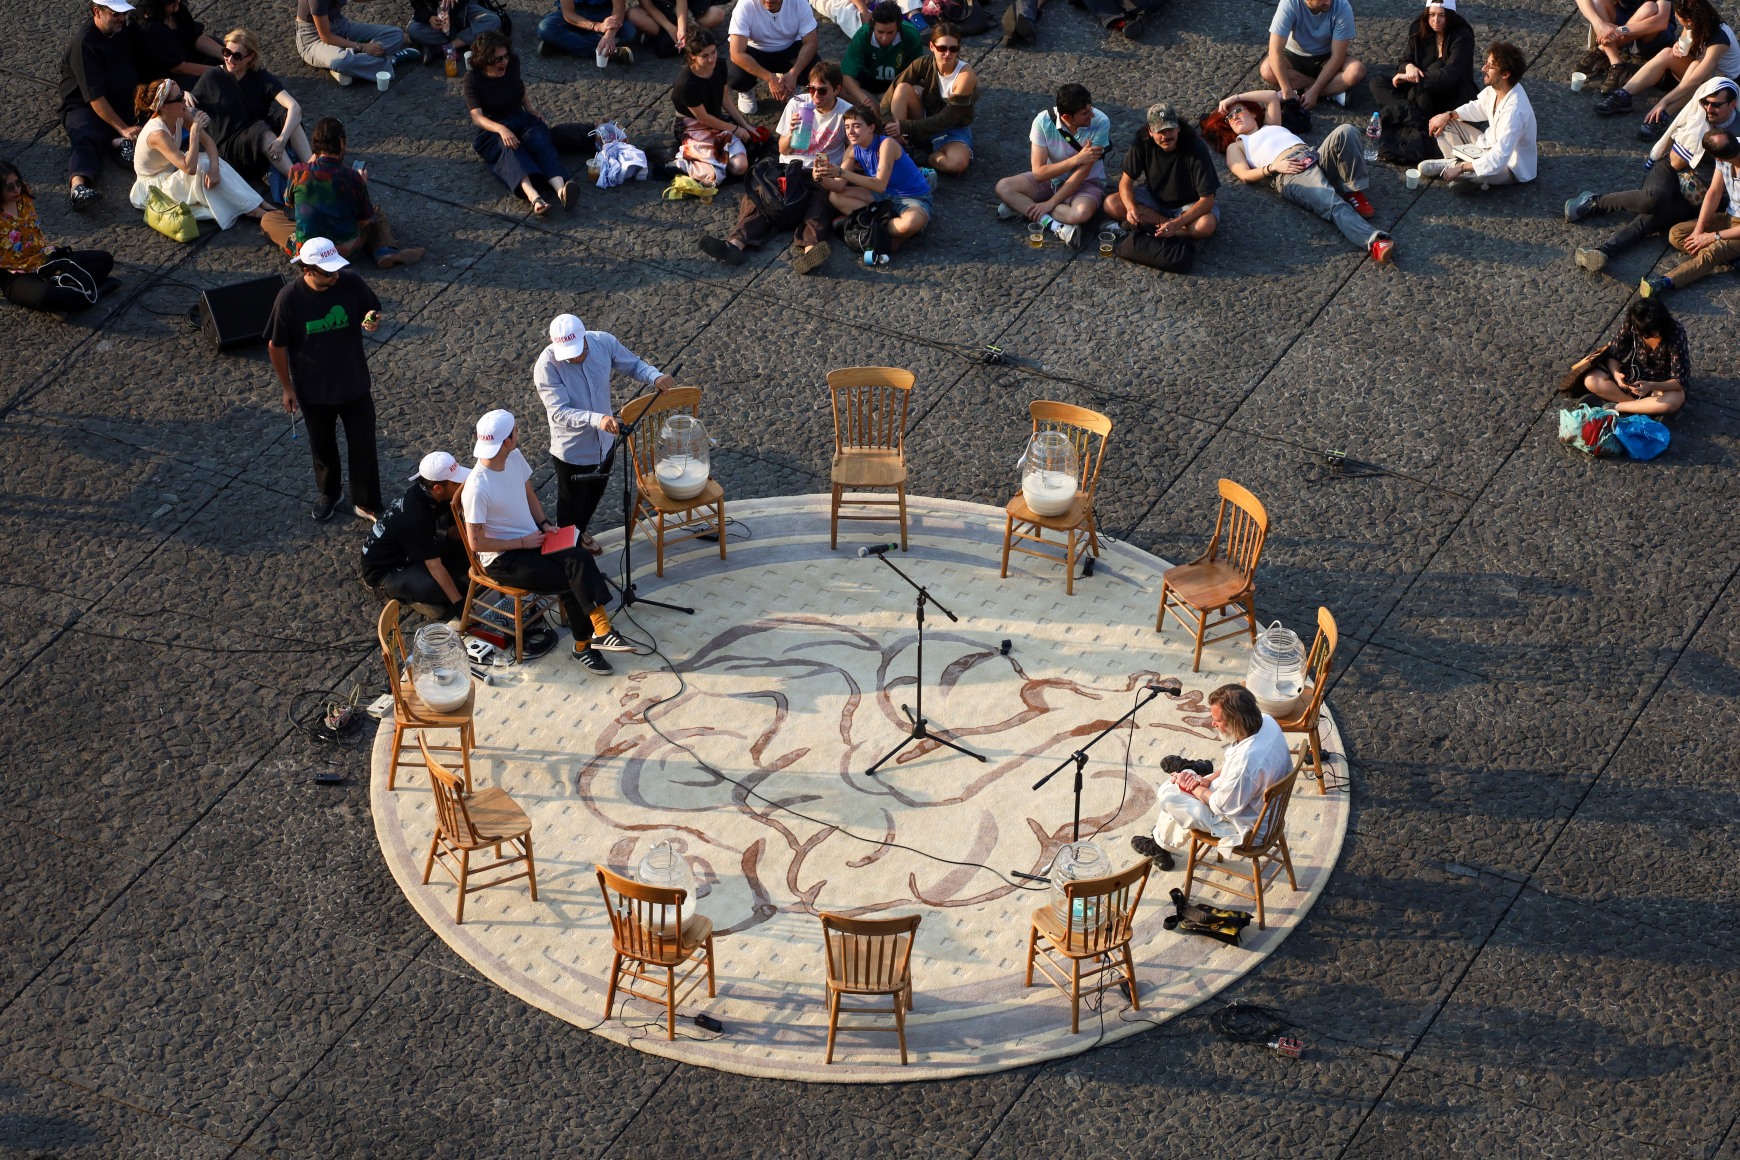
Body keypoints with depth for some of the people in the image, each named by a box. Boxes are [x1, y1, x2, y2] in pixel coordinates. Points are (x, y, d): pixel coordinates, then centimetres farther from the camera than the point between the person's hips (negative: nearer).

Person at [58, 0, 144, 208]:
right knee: (88, 139, -37)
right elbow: (94, 97, -24)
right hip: (83, 106, -7)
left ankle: (119, 143, -34)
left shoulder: (123, 29, 6)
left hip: (123, 103, 7)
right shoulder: (84, 43, -18)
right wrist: (123, 129, -30)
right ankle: (79, 184, -62)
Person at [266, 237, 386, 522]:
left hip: (355, 385, 1)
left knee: (363, 446, 12)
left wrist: (373, 320, -24)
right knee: (322, 446, 22)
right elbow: (276, 346, -10)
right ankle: (328, 494, 48)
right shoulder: (290, 298, -23)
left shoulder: (351, 282, -19)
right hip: (314, 391, -1)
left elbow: (373, 309, 1)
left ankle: (367, 504, 32)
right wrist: (287, 387, -4)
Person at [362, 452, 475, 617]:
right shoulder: (414, 516, -35)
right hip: (384, 570, -9)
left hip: (408, 554, 9)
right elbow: (434, 565, -32)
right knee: (439, 589, -34)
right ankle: (397, 590, -5)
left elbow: (453, 531, 1)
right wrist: (458, 603, -32)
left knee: (465, 552, -6)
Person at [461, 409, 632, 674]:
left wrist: (545, 524, 0)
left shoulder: (515, 458, -2)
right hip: (502, 559, -6)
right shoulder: (477, 489, -25)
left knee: (580, 558, -22)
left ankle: (592, 638, -25)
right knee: (573, 581, -22)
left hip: (532, 539, 7)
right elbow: (476, 543, -20)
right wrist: (523, 543, -15)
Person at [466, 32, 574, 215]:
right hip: (492, 130, -4)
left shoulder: (512, 62, 1)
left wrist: (530, 109, 7)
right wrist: (501, 129, -41)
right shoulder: (472, 79, -12)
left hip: (522, 120, 4)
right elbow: (476, 116, -23)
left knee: (540, 141, -31)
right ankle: (533, 197, -66)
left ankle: (561, 189, -60)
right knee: (509, 148, -38)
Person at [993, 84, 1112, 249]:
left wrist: (1051, 202, -24)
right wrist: (1076, 159, -32)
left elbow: (1082, 172, -23)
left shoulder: (1100, 122, -26)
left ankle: (1022, 208, -20)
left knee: (1081, 213, -38)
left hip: (1086, 182, -3)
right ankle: (1057, 226, -29)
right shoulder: (1043, 121, -22)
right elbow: (1038, 172, -21)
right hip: (1050, 179, 3)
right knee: (1003, 187, -20)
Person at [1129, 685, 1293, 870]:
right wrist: (1209, 779, -4)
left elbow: (1221, 806, -24)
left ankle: (1161, 845, 31)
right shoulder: (1265, 721, -16)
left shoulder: (1247, 761, -41)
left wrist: (1195, 787, -8)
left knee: (1169, 793, 0)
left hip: (1243, 825, -8)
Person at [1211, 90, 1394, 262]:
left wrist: (1236, 98, 34)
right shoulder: (1235, 147, 27)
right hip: (1290, 173, -5)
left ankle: (1354, 193, -23)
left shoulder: (1271, 126, 41)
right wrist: (1274, 167, -7)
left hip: (1316, 156, 5)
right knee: (1333, 204, -36)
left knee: (1345, 131, -27)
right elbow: (1245, 175, 9)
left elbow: (1272, 96, 32)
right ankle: (1373, 241, -57)